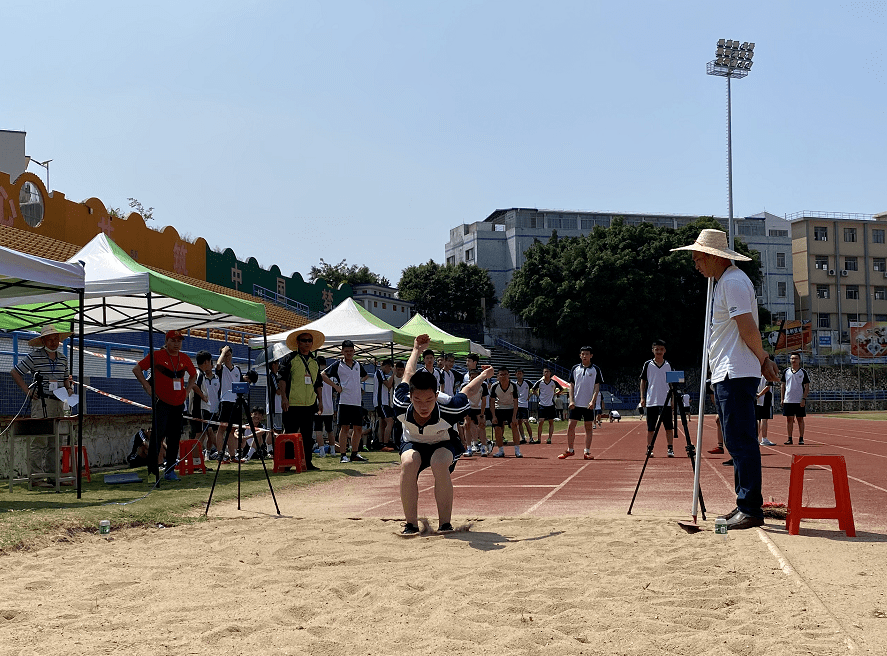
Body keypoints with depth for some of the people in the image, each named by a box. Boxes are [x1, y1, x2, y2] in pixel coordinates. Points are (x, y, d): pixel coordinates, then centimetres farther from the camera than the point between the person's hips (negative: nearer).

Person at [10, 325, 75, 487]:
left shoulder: (62, 358, 15)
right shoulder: (34, 356, -4)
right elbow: (15, 372, -1)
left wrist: (68, 388, 6)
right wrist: (27, 390, -6)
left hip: (59, 402, 6)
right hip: (41, 402, -6)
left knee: (55, 442, 9)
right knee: (39, 440, -9)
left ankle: (52, 476, 14)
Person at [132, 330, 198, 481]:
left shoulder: (185, 358, 10)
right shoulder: (157, 355, -4)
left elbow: (193, 374, 28)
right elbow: (137, 369, -1)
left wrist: (188, 389, 14)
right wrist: (147, 387, -7)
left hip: (178, 403, 5)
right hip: (161, 402, -5)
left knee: (175, 438, 6)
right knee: (157, 434, -12)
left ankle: (170, 471, 13)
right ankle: (152, 469, -5)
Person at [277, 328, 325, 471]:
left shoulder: (315, 362, 18)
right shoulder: (289, 359, 1)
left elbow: (318, 383, 22)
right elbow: (282, 379, -4)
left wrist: (320, 400, 15)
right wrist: (284, 398, -13)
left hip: (309, 405, 5)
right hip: (292, 404, -5)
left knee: (308, 435, 7)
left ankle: (308, 462, 12)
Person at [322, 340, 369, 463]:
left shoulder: (358, 365, 15)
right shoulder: (338, 365, 1)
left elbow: (365, 375, 34)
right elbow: (323, 374, -2)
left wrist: (360, 381, 15)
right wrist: (335, 386, -6)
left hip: (357, 401, 5)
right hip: (344, 401, -5)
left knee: (358, 428, 7)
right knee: (345, 428, -6)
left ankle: (355, 453, 18)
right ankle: (343, 455, -4)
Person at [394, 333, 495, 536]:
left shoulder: (448, 408, -36)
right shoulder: (402, 406, -32)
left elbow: (468, 390, -13)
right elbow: (408, 376, -11)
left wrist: (483, 375, 8)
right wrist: (416, 351, 6)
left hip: (444, 444, -1)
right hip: (413, 444, 2)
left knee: (440, 464, -35)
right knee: (408, 463, -32)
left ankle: (445, 523, -24)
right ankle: (411, 524, -23)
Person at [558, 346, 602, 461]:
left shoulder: (595, 369, 2)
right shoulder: (575, 369, 8)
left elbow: (597, 387, -1)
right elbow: (571, 385, 8)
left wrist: (593, 401, -13)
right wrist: (571, 400, -3)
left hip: (589, 404, -2)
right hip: (576, 403, 2)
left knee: (589, 427, 2)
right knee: (571, 426, -1)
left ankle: (587, 452, 7)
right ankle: (570, 450, 10)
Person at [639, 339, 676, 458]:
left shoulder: (668, 365, 8)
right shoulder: (648, 364, 4)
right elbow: (643, 381, 7)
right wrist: (642, 397, 0)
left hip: (666, 402, 1)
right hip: (651, 401, -1)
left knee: (669, 427, -2)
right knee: (650, 427, 3)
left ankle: (670, 449, 1)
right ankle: (649, 449, 10)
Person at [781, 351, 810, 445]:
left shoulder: (803, 372, 1)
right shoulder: (786, 372, 9)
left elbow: (807, 387, -1)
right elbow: (783, 386, 13)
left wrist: (804, 399, -11)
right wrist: (782, 399, 5)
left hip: (800, 401, -2)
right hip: (788, 400, 2)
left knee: (800, 419, 2)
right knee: (789, 419, 3)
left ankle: (801, 438, 7)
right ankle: (789, 438, 7)